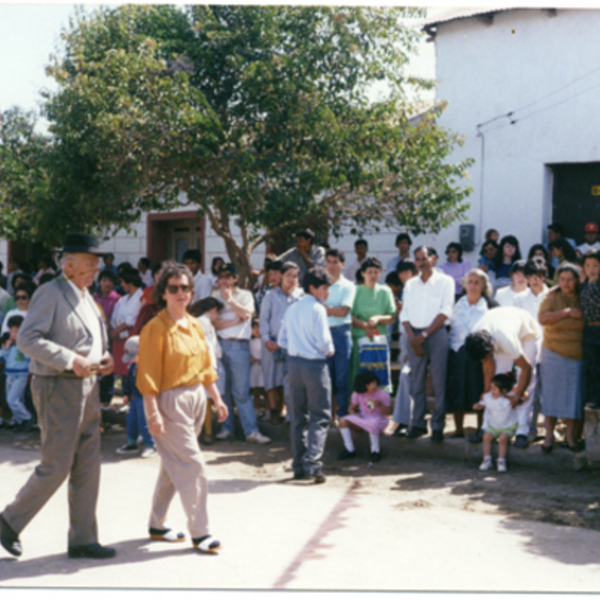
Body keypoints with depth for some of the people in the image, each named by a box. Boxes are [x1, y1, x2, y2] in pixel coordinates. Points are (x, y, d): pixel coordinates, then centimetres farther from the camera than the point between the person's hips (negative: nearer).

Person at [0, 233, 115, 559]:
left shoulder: (87, 298, 16)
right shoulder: (50, 294, -10)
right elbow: (27, 339, -20)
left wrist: (105, 357, 5)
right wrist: (70, 360, -24)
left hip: (88, 387, 8)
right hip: (59, 389, -8)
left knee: (87, 469, 8)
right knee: (55, 467, -5)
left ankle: (83, 539, 16)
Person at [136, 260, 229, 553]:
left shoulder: (195, 326, 10)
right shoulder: (155, 329, -13)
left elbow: (205, 366, 18)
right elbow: (148, 376, -15)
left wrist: (217, 398, 13)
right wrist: (153, 414, -20)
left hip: (196, 398, 8)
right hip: (171, 401, -8)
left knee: (173, 465, 15)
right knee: (193, 465, -8)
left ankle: (157, 525, 27)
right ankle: (200, 532, 1)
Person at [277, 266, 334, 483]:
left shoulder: (291, 310, 10)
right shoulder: (317, 309, -12)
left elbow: (282, 341, 13)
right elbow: (323, 341, -17)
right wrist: (330, 351, 3)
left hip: (294, 363, 7)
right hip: (315, 365, -7)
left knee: (297, 417, 12)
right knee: (320, 417, -1)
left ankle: (298, 465, 14)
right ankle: (312, 463, -13)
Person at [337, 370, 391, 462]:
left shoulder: (383, 394, -11)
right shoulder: (358, 394, -2)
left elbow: (387, 412, -12)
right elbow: (351, 408, 7)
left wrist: (379, 404, -31)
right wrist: (354, 413, -17)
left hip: (379, 421, -4)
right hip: (362, 419, 4)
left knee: (373, 425, -41)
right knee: (343, 421, -19)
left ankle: (375, 450, -12)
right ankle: (350, 450, -5)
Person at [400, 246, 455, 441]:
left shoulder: (445, 281, 4)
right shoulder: (410, 284, 16)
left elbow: (445, 312, -4)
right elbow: (405, 314, 10)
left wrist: (424, 335, -9)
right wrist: (412, 338, -5)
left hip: (436, 333, -3)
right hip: (414, 335, 4)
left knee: (439, 382, -5)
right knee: (416, 381, 4)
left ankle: (437, 426, -1)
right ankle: (417, 424, 10)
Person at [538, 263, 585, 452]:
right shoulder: (552, 296, -5)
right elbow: (542, 318, -19)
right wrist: (567, 312, -22)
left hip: (577, 354, 2)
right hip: (554, 353, -1)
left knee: (574, 395, 5)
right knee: (551, 392, 2)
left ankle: (570, 435, 17)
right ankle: (549, 435, 13)